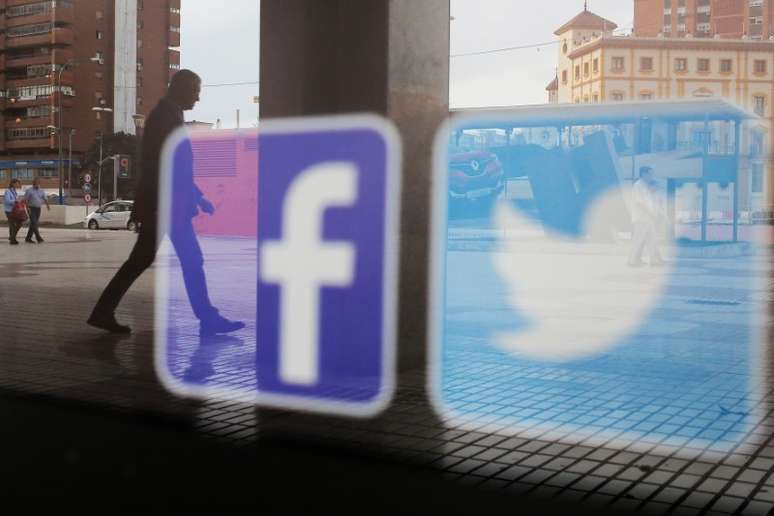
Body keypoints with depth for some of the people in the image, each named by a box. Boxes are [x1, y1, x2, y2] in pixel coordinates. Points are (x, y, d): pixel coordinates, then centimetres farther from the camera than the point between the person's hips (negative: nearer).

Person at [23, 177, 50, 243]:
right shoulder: (29, 190, -3)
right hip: (31, 209, -5)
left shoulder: (41, 191, 11)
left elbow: (45, 199, 3)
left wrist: (48, 205, -16)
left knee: (33, 224, 7)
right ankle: (38, 238, -17)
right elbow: (26, 200, -6)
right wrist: (27, 208, -16)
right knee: (34, 223, -13)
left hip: (38, 209, 5)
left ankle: (28, 238, 14)